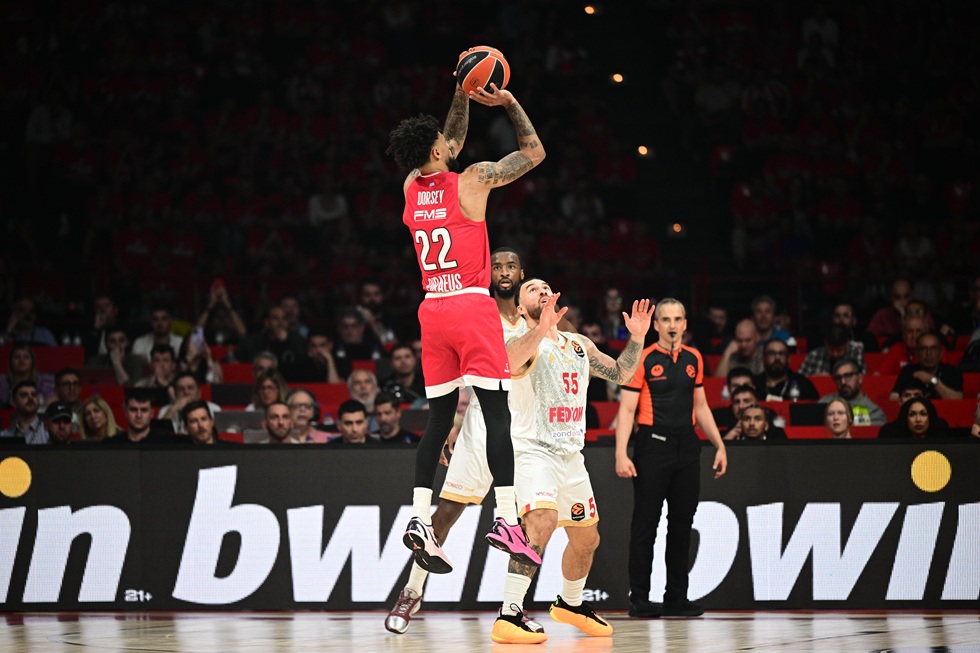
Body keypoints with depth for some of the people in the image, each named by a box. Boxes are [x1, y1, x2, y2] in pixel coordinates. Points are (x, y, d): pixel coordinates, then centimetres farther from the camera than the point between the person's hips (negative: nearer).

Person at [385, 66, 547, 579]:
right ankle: (506, 519, -15)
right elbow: (534, 152, 8)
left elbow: (450, 146, 30)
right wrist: (508, 104, 15)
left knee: (439, 419, 9)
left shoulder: (411, 189, 11)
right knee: (497, 414, -7)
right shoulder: (473, 180, -5)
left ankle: (420, 518, -1)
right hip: (472, 306, -6)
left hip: (432, 309, 6)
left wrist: (463, 94, 27)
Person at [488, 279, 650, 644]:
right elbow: (508, 365, -34)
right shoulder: (525, 342, -10)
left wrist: (637, 338, 5)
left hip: (571, 455, 8)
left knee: (586, 539, 19)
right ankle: (508, 617, -32)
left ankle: (570, 604, 45)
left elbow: (621, 374, 21)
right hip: (533, 450, -8)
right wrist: (541, 329, -49)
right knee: (542, 521, -31)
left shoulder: (580, 345, 12)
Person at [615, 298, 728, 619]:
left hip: (686, 447, 5)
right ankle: (639, 599, 2)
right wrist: (621, 454, -16)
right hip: (652, 446, -5)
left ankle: (676, 598, 13)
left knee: (682, 524, 7)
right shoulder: (643, 360, -5)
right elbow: (627, 409, -7)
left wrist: (719, 445, 17)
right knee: (645, 524, -3)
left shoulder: (693, 359, 12)